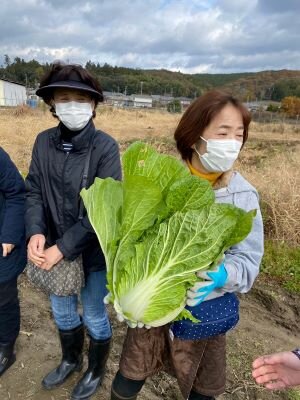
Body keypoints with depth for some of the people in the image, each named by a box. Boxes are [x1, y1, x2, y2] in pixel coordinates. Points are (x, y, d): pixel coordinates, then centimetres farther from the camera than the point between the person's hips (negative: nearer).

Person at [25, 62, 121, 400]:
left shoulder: (105, 147, -18)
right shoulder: (43, 142, -3)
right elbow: (33, 191, 1)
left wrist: (63, 247, -21)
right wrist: (35, 232, -16)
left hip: (94, 252, -4)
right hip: (53, 250, 5)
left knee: (94, 316, 17)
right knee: (61, 311, 25)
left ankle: (96, 371, 48)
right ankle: (70, 360, 56)